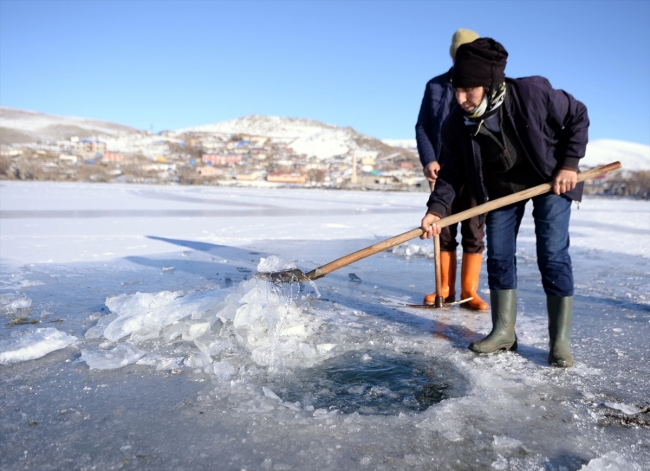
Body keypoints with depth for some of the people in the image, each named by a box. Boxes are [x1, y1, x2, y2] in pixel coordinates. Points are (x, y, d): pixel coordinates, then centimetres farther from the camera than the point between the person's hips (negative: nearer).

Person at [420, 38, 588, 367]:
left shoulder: (533, 93, -29)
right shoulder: (456, 125, -20)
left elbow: (577, 115, -12)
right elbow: (453, 170, -11)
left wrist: (570, 163, -18)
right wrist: (436, 209, -25)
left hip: (550, 181, -3)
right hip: (500, 189, 3)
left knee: (552, 257, -7)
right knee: (499, 257, 1)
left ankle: (560, 339, 4)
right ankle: (504, 332, 14)